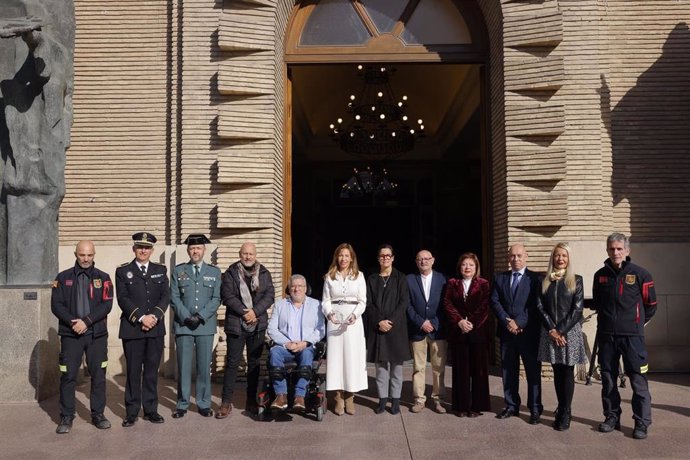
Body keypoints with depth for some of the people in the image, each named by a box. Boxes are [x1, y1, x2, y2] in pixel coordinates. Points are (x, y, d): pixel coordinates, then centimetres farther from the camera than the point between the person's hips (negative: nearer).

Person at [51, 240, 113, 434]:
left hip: (97, 334, 0)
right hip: (70, 334, 0)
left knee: (98, 376, 4)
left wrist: (86, 321, -14)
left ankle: (98, 414, 17)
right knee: (68, 376, 1)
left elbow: (106, 305, -3)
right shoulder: (63, 278, 7)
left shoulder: (103, 278, 5)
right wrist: (73, 322, -13)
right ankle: (66, 417, 14)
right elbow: (56, 305, 0)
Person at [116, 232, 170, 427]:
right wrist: (141, 318, -14)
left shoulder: (160, 270, 12)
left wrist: (154, 316, -11)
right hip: (132, 329, -2)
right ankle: (131, 412, 11)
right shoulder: (123, 271, 5)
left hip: (156, 328, 2)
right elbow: (123, 299, -5)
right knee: (133, 371, 2)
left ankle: (151, 410, 15)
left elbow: (165, 296, 4)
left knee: (152, 370, 7)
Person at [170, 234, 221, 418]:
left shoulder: (214, 272, 8)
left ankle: (204, 403, 15)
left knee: (204, 366, 4)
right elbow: (174, 298, 2)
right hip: (183, 325, 0)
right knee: (183, 366, 2)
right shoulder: (178, 271, 8)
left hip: (206, 325, 0)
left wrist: (201, 317, -11)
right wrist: (187, 317, -10)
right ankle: (182, 403, 13)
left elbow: (216, 299, 1)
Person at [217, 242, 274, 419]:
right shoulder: (231, 273, 2)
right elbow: (227, 296, -8)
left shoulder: (264, 273, 8)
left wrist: (255, 312, -13)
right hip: (236, 324, -3)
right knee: (232, 363, -2)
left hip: (258, 325, 3)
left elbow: (270, 296, 0)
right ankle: (226, 402, 3)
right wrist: (244, 312, -16)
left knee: (254, 362, 10)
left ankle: (251, 400, 20)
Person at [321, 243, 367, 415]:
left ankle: (349, 397, 9)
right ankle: (338, 398, 6)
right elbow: (325, 301, 6)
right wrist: (329, 314, -13)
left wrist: (354, 315, -14)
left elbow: (362, 301, 3)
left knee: (352, 357, 0)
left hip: (353, 321, 0)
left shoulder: (359, 276, 6)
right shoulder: (329, 277, 7)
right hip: (335, 321, 0)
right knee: (335, 356, -1)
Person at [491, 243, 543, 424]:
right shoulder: (499, 278, 10)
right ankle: (511, 406, 20)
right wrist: (507, 322, -11)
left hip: (529, 333, -3)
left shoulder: (534, 278, 0)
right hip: (506, 332, 3)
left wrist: (519, 323, -14)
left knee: (533, 372, 2)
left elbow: (535, 306, -8)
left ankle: (535, 409, 11)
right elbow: (495, 302, 2)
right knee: (508, 371, 9)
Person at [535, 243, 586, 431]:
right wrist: (552, 330, -8)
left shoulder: (576, 280, 1)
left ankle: (565, 414, 6)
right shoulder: (545, 281, 8)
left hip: (570, 332, -2)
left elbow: (577, 309, -5)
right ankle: (561, 409, 18)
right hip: (550, 332, 2)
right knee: (557, 373, 8)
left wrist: (562, 330, -11)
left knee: (567, 373, 0)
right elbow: (540, 307, 4)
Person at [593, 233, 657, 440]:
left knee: (638, 381, -3)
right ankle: (612, 417, 22)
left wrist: (636, 322, 12)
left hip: (632, 336, -3)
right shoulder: (601, 275, 6)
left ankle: (642, 422, 8)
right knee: (608, 380, 10)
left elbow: (651, 305, 6)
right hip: (606, 335, 4)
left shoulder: (640, 274, -3)